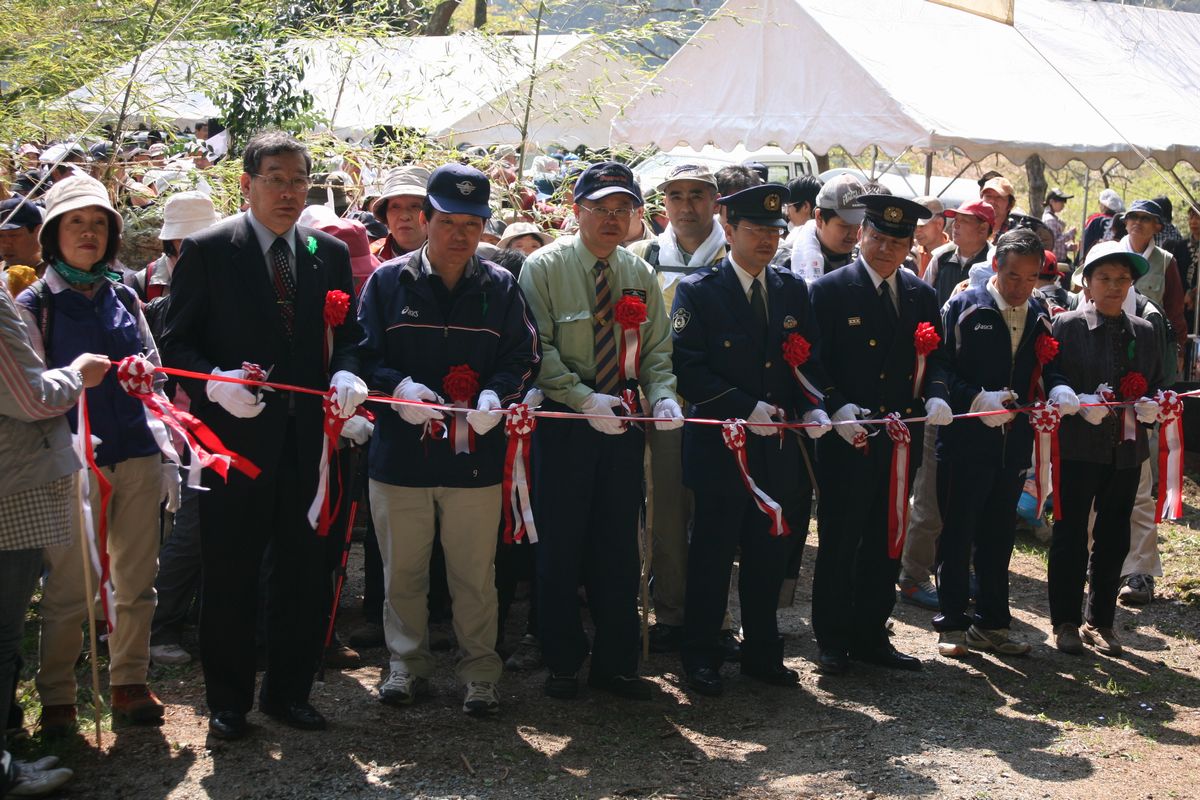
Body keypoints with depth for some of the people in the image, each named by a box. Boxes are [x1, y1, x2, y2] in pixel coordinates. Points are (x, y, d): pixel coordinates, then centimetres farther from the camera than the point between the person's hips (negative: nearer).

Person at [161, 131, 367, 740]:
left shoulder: (330, 253, 9)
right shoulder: (208, 250, -3)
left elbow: (347, 334, 10)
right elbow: (177, 342, -3)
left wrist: (346, 374, -11)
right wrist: (215, 382, -21)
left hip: (307, 435, 4)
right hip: (234, 433, -3)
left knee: (302, 570, 11)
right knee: (231, 576, 4)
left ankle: (289, 691, 26)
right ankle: (228, 702, 19)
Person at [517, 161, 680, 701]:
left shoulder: (640, 275, 9)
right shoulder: (545, 267, -6)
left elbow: (655, 351, 10)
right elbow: (538, 349, -11)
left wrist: (662, 394, -10)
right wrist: (582, 398, -22)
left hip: (623, 424, 4)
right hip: (563, 423, -4)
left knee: (619, 548, 10)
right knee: (561, 546, 4)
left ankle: (616, 663, 20)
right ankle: (563, 662, 17)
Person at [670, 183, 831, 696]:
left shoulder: (793, 290, 10)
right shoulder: (697, 291, -5)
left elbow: (810, 359, 12)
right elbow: (688, 367, -12)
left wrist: (811, 406, -7)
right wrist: (746, 408, -19)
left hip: (779, 447, 5)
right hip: (720, 445, -5)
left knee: (769, 556, 12)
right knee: (712, 557, 4)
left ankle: (762, 653, 24)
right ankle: (702, 658, 15)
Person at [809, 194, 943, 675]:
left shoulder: (922, 296, 11)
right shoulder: (830, 290, -4)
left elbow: (936, 359, 14)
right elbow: (814, 363, -8)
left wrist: (935, 396, -6)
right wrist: (839, 408, -21)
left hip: (901, 440, 5)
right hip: (847, 440, -5)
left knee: (886, 544, 12)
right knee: (839, 544, 3)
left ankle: (871, 636, 23)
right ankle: (832, 641, 13)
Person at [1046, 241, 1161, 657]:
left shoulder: (1144, 332, 11)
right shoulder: (1066, 325, -3)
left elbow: (1156, 384, 15)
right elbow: (1050, 378, -7)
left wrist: (1151, 405, -6)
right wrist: (1079, 402, -22)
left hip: (1126, 450, 4)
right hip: (1077, 447, -4)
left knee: (1114, 537, 10)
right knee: (1071, 535, 2)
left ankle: (1100, 621, 22)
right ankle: (1066, 621, 12)